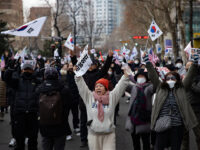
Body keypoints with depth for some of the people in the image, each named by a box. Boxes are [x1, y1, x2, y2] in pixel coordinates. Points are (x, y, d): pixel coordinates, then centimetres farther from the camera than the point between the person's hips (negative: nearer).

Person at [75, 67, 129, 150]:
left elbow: (120, 86, 0)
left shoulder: (111, 97, 4)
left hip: (109, 134, -1)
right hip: (93, 134, 1)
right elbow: (81, 85, 4)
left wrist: (126, 73, -7)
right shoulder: (89, 97, 6)